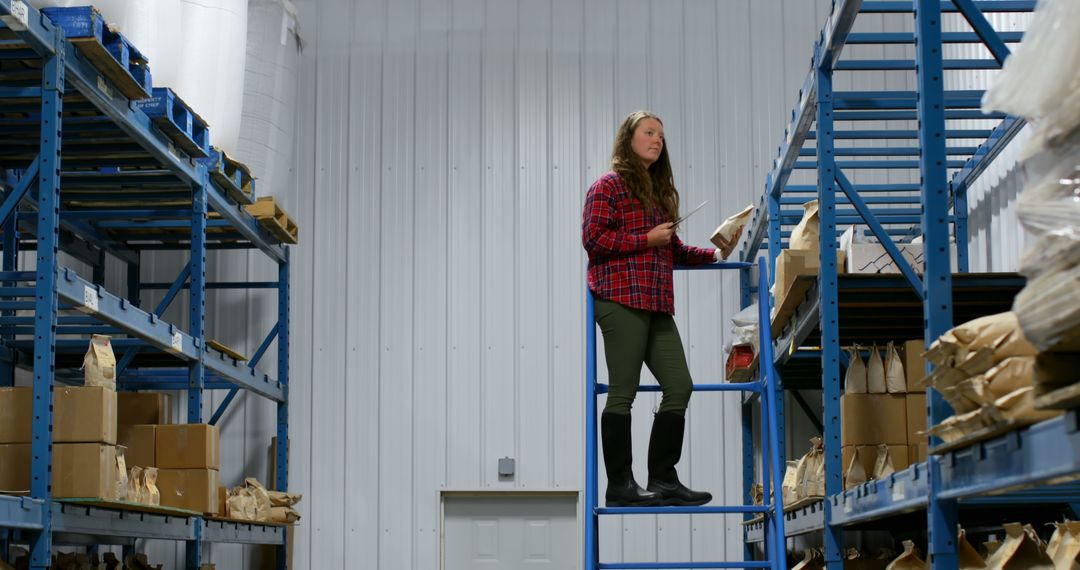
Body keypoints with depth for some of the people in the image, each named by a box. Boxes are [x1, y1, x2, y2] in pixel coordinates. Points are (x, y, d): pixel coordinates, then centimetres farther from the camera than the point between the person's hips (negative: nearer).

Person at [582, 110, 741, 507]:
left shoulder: (660, 191, 24)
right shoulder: (608, 186, 0)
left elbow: (673, 250, 27)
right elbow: (592, 238, -11)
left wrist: (715, 254, 13)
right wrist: (646, 240, -11)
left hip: (656, 303, 8)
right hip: (621, 298, -8)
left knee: (679, 386, 3)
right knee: (623, 391, -6)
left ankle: (663, 479, 12)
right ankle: (619, 485, 0)